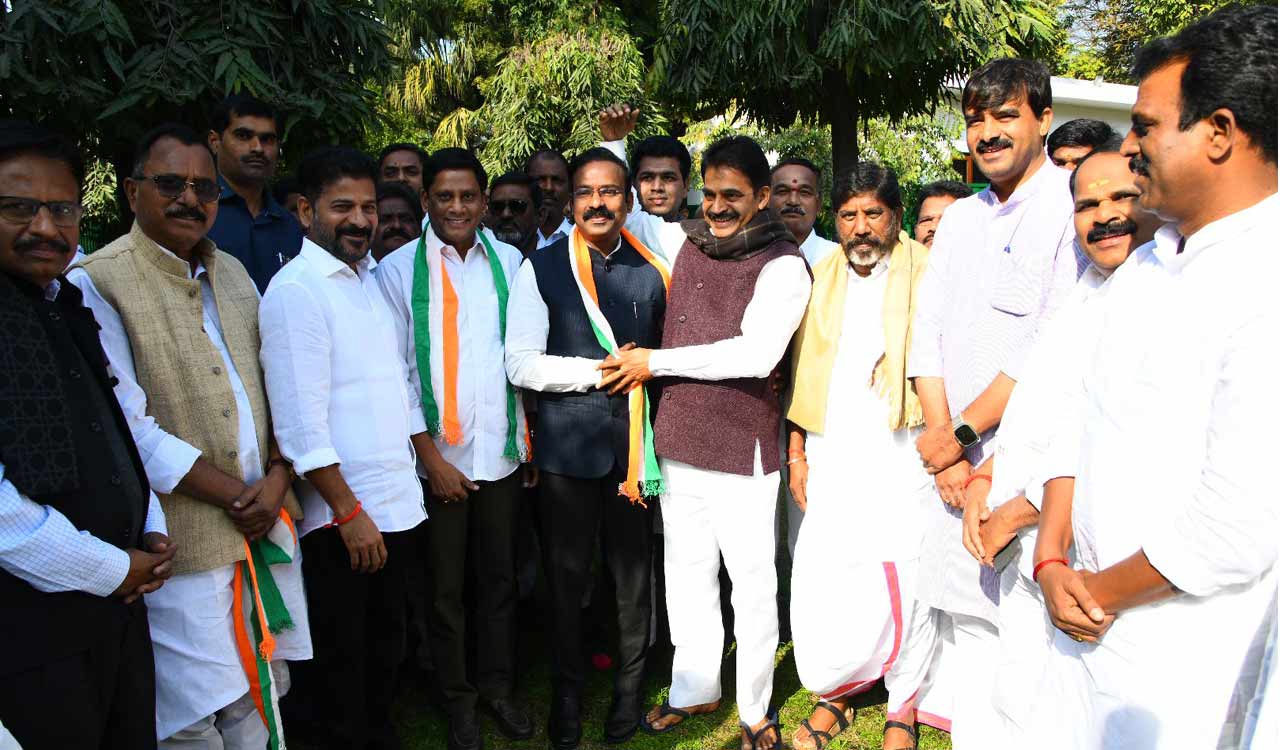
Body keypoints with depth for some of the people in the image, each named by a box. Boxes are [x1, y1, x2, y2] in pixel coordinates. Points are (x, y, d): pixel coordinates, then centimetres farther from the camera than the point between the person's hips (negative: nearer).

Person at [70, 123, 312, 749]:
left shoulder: (232, 274, 12)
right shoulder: (96, 283, -9)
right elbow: (130, 431, -15)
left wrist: (277, 480, -4)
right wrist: (234, 495, -12)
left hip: (267, 528, 6)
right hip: (186, 546, -6)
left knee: (268, 696, 16)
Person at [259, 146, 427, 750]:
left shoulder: (369, 280, 11)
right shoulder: (296, 290, -14)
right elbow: (301, 422, -18)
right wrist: (349, 512, -17)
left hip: (394, 504, 8)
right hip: (341, 516, -7)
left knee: (386, 644, 20)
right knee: (343, 657, 10)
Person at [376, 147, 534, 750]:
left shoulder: (508, 261, 4)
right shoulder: (399, 269, -4)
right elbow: (395, 371, -5)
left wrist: (530, 436, 6)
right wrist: (430, 454, -8)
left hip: (502, 450, 2)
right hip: (438, 455, -2)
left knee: (499, 577, 14)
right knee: (446, 587, 11)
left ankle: (498, 685, 33)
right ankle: (457, 698, 30)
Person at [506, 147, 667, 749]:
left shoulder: (652, 269, 6)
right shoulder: (541, 268, -1)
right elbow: (521, 364, -8)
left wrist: (648, 365, -3)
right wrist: (602, 370, -12)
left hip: (636, 443, 2)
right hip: (566, 445, -1)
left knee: (634, 575, 11)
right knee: (566, 578, 11)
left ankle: (629, 693, 34)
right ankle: (567, 698, 33)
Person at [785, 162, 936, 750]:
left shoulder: (926, 272, 1)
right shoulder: (820, 277, 12)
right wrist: (796, 452, 10)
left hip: (900, 452, -3)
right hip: (830, 452, 3)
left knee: (902, 582, 1)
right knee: (817, 581, 0)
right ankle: (835, 695, 22)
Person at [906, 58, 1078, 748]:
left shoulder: (1072, 210, -8)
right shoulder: (961, 218, 14)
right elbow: (927, 335, 8)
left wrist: (960, 433, -11)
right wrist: (942, 442, -4)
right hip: (952, 457, 6)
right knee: (962, 613, 12)